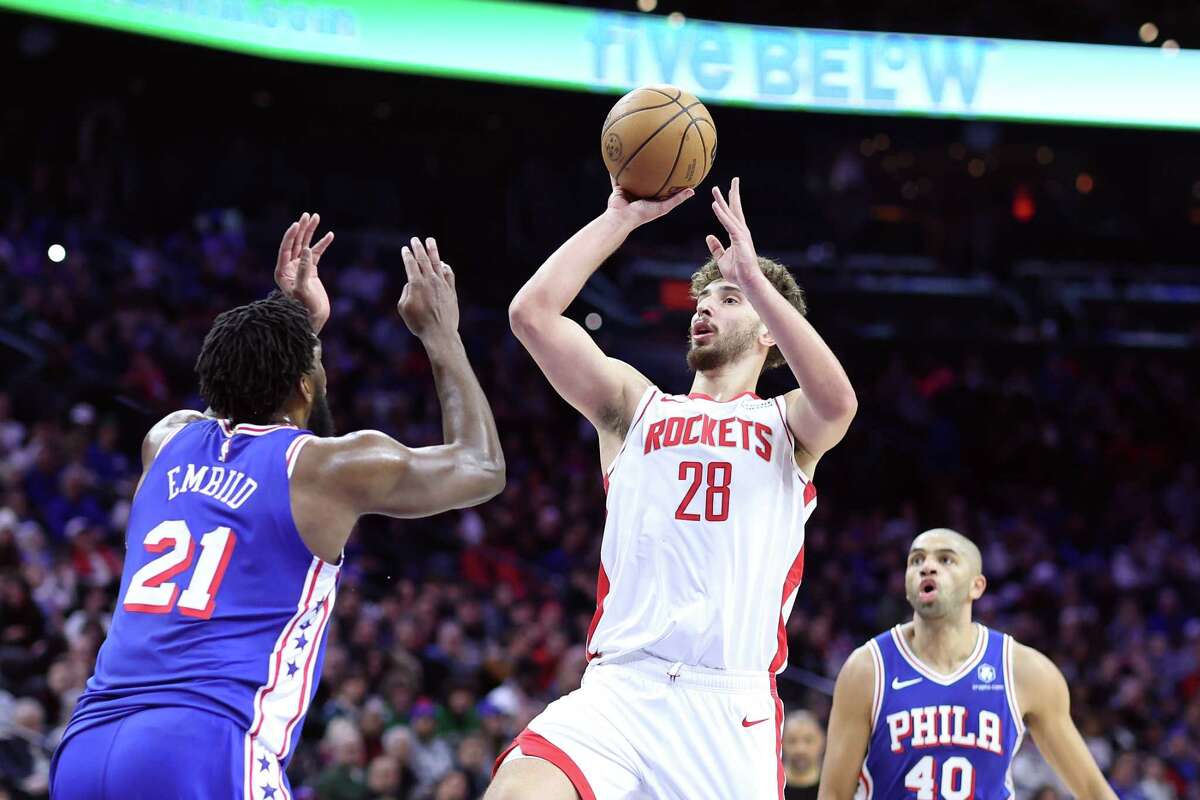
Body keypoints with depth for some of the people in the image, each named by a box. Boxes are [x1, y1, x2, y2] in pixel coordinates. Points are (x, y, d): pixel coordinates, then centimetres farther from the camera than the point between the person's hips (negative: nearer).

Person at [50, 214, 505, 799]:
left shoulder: (167, 442, 19)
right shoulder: (331, 466, 4)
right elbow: (482, 469, 22)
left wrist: (298, 324, 46)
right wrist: (441, 335, 29)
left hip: (83, 751, 6)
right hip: (204, 751, -6)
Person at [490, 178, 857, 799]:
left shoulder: (787, 424, 16)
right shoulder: (637, 406, 20)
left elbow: (837, 402, -10)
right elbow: (531, 312, 7)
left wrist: (752, 275, -9)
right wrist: (622, 217, 8)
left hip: (734, 704, 0)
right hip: (619, 685, 0)